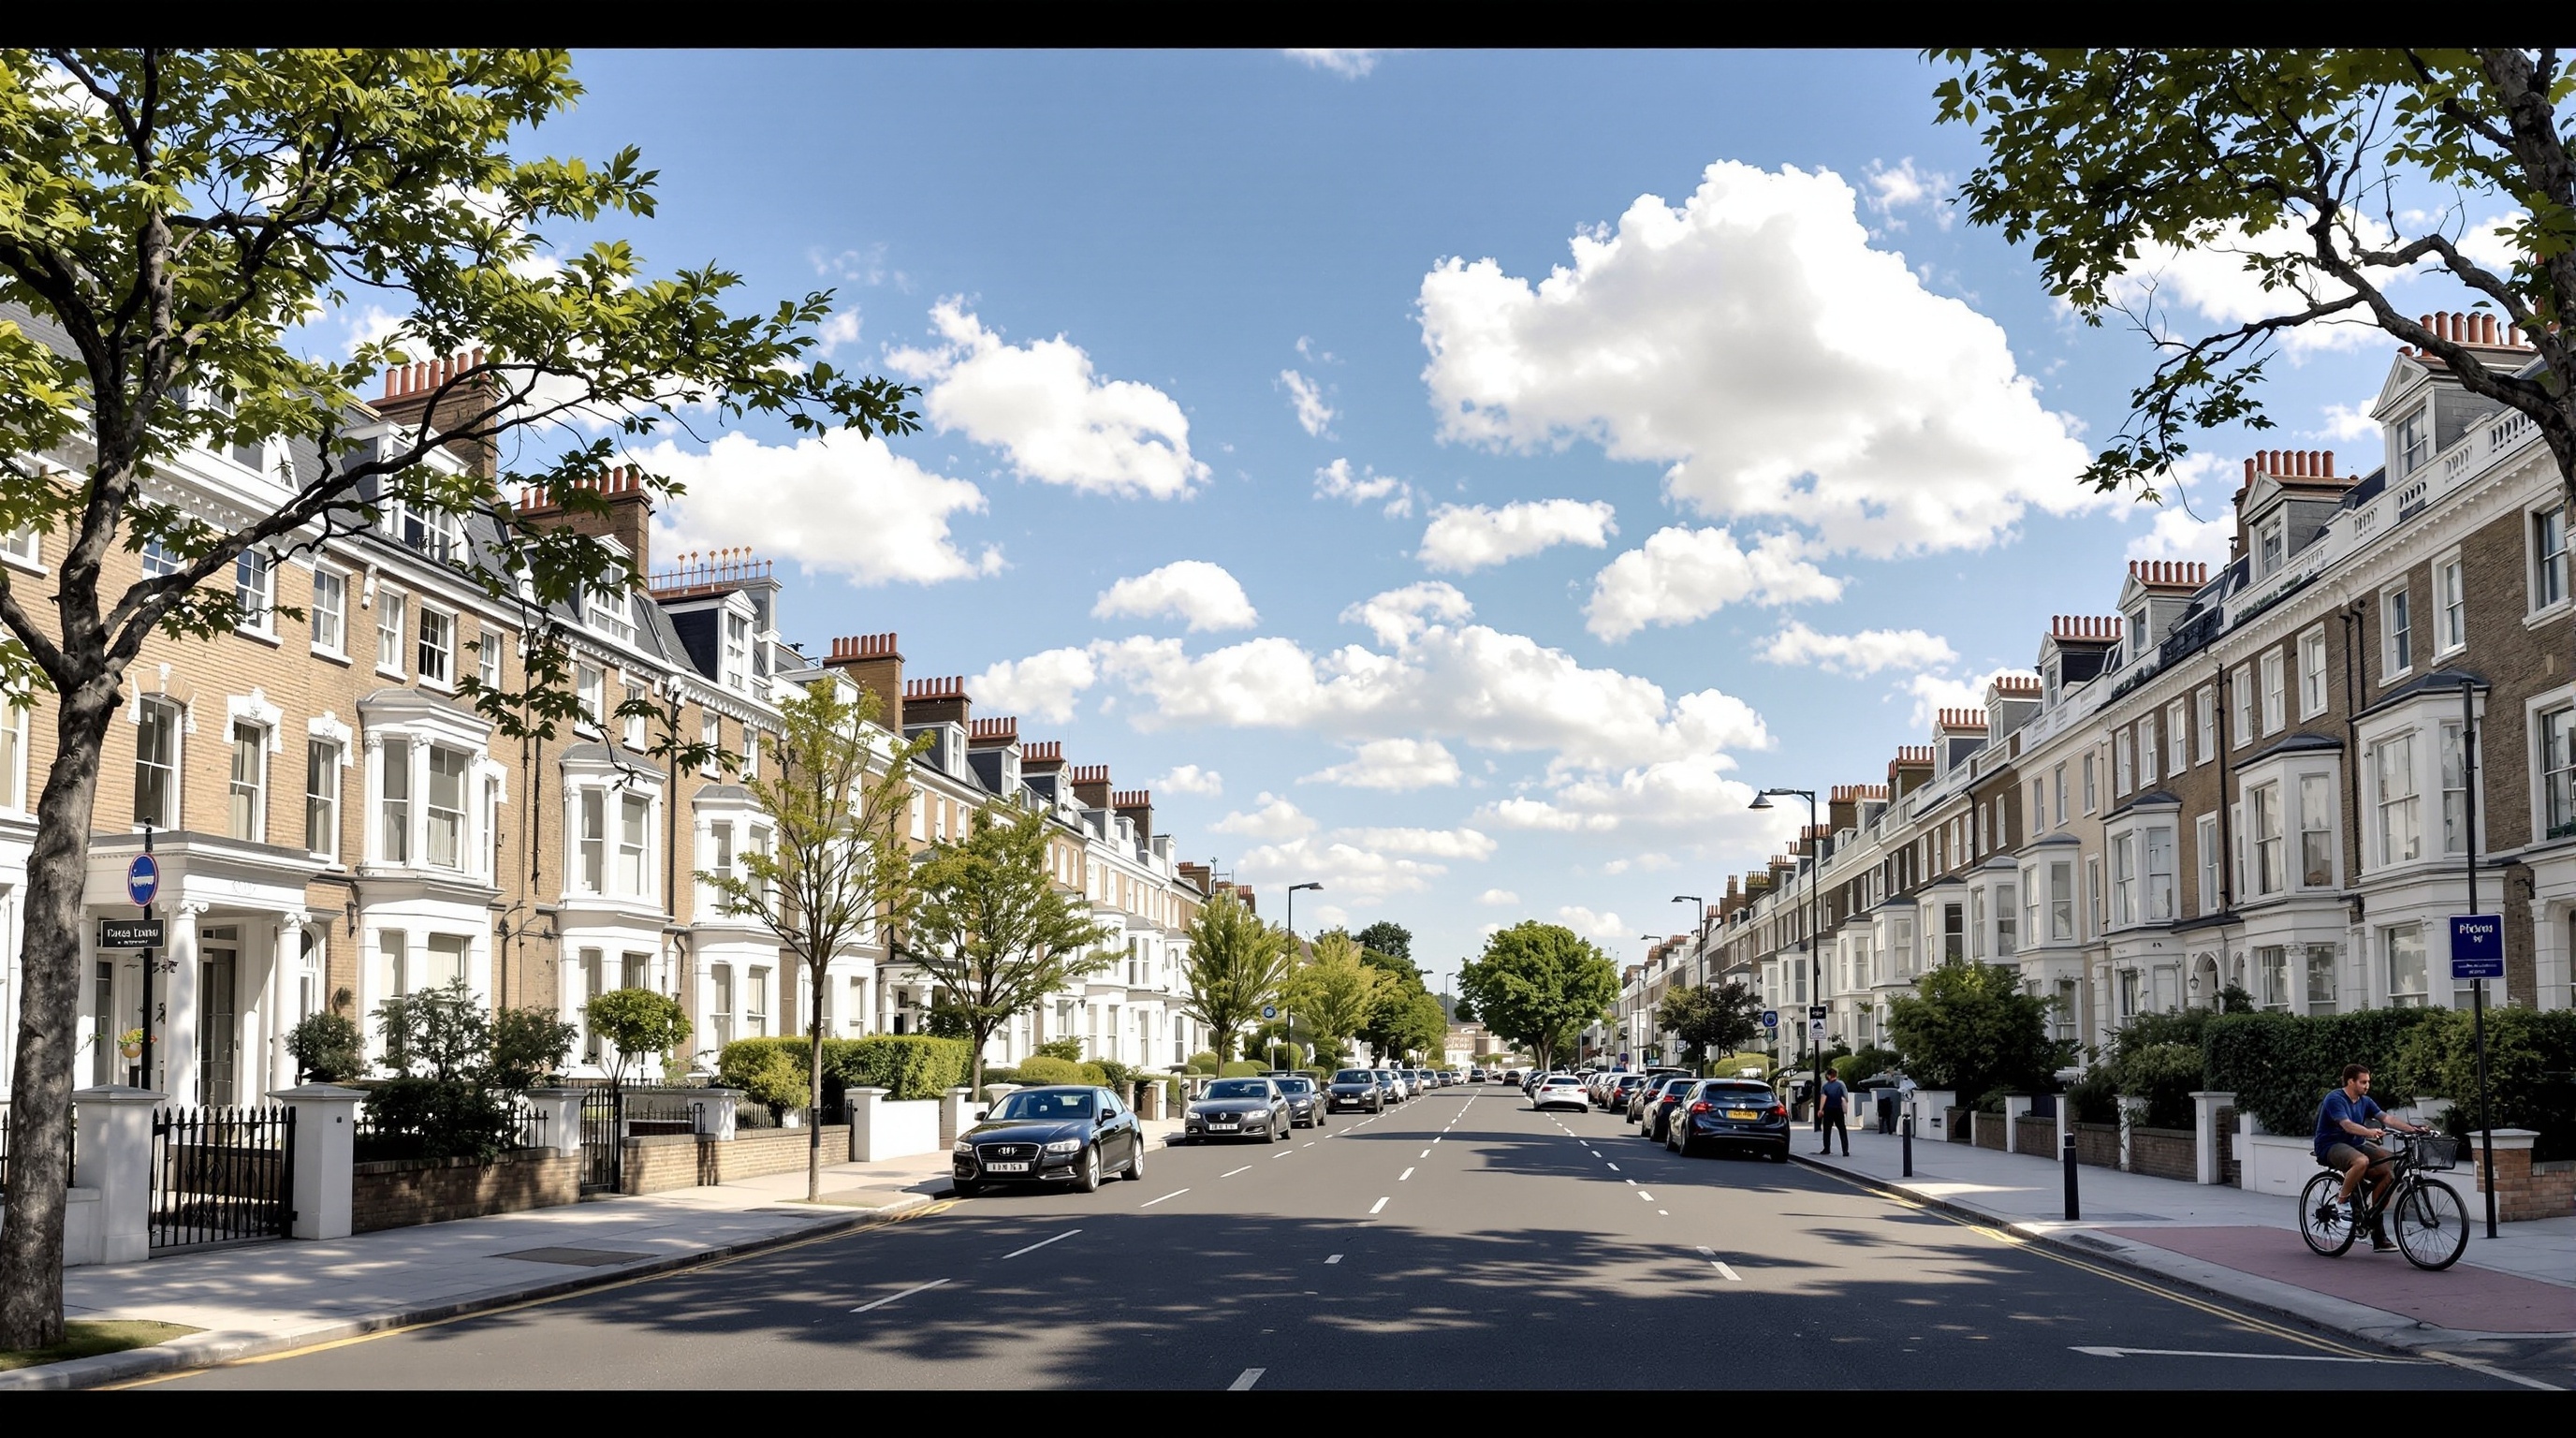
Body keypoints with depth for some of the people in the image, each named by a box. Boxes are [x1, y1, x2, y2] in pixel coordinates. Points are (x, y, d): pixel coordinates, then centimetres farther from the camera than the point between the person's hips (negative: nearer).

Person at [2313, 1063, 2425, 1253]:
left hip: (2355, 1144, 8)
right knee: (2361, 1161, -39)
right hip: (2331, 1146, -8)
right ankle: (2342, 1200, -16)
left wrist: (2413, 1129, -17)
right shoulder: (2335, 1098, -14)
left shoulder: (2364, 1101, 10)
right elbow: (2347, 1125, -28)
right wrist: (2370, 1132, -46)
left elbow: (2387, 1118, -2)